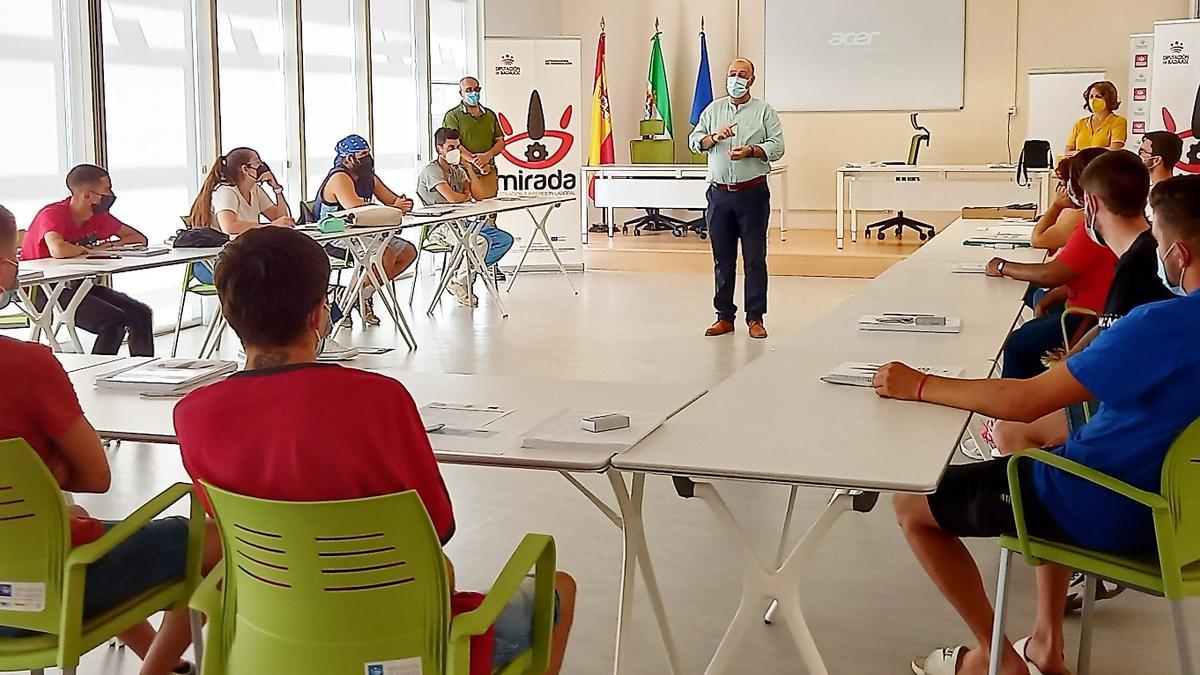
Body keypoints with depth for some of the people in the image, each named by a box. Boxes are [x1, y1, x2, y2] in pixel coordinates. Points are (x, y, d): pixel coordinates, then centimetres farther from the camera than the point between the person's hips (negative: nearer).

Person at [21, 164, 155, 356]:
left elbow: (139, 239, 9)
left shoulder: (99, 216, 2)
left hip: (77, 285, 8)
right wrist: (89, 250, -19)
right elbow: (58, 250, -39)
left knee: (141, 315, -6)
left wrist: (109, 246, -10)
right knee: (115, 320, -24)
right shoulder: (52, 215, -19)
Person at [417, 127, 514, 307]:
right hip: (439, 227, -9)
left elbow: (479, 195, 6)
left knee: (505, 239, -4)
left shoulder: (458, 171, 17)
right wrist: (466, 196, 1)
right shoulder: (431, 170, -8)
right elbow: (452, 197, -22)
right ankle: (457, 283, -11)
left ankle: (464, 275, -1)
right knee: (482, 241, -32)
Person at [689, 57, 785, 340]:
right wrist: (715, 137, -9)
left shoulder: (764, 111, 5)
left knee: (754, 257, -1)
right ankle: (725, 316, 15)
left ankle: (755, 318, 4)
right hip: (719, 192, 3)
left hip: (753, 192, -3)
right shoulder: (713, 109, 14)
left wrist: (751, 151, -17)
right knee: (722, 258, 7)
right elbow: (694, 141, 9)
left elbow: (777, 147, -1)